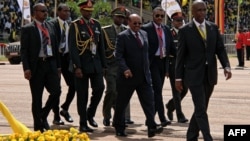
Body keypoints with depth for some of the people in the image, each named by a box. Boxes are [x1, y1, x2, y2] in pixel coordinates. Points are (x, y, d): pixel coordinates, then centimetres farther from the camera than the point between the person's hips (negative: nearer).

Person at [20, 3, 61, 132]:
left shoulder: (50, 27, 13)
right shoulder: (27, 29, -3)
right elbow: (24, 50, -6)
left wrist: (58, 66, 12)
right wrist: (26, 68, -16)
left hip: (50, 64, 5)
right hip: (36, 65, -4)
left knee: (56, 91, -7)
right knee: (36, 97, 2)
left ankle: (43, 115, 17)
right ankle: (38, 127, 12)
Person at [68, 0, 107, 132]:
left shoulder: (96, 24, 11)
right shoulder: (75, 25, -5)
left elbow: (101, 46, 13)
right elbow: (73, 48, -10)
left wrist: (103, 65, 10)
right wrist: (77, 67, -17)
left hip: (96, 63, 5)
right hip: (82, 65, -4)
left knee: (99, 88, -5)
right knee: (82, 95, 1)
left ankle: (90, 114, 18)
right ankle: (83, 124, 9)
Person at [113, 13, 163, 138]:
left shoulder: (144, 34, 12)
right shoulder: (122, 36, -7)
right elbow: (119, 55, -14)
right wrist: (125, 69, -27)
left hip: (144, 76, 5)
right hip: (128, 76, -5)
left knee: (149, 101, -7)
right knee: (121, 103, 7)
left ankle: (151, 127, -11)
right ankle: (119, 128, 21)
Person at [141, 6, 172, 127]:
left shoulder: (166, 29, 12)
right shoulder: (146, 29, -5)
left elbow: (171, 47, 14)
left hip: (163, 62, 6)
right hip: (152, 62, -6)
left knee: (157, 90, 10)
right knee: (157, 89, -15)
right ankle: (162, 118, -17)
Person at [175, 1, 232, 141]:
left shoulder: (213, 27, 7)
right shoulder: (185, 30, -4)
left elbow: (220, 49, 6)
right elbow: (181, 55, -3)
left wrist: (226, 66, -10)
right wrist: (178, 77, -4)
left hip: (210, 75, 4)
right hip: (194, 75, -4)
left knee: (201, 108, 11)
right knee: (201, 109, -9)